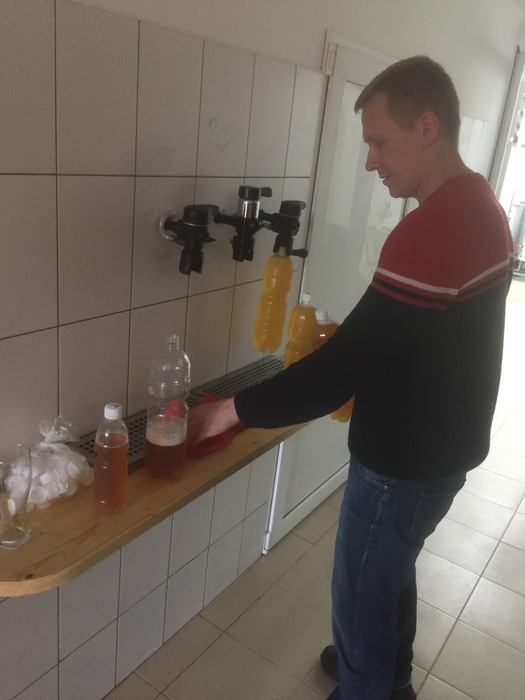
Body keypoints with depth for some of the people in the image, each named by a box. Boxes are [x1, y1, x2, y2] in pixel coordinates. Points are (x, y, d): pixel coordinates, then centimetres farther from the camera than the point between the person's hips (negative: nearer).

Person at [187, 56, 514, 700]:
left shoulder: (431, 231, -29)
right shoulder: (481, 207, 3)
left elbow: (341, 371, -29)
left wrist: (234, 410, -19)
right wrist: (346, 341, 3)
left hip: (405, 463, -10)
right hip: (444, 445, 10)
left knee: (360, 595, 13)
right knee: (392, 571, 29)